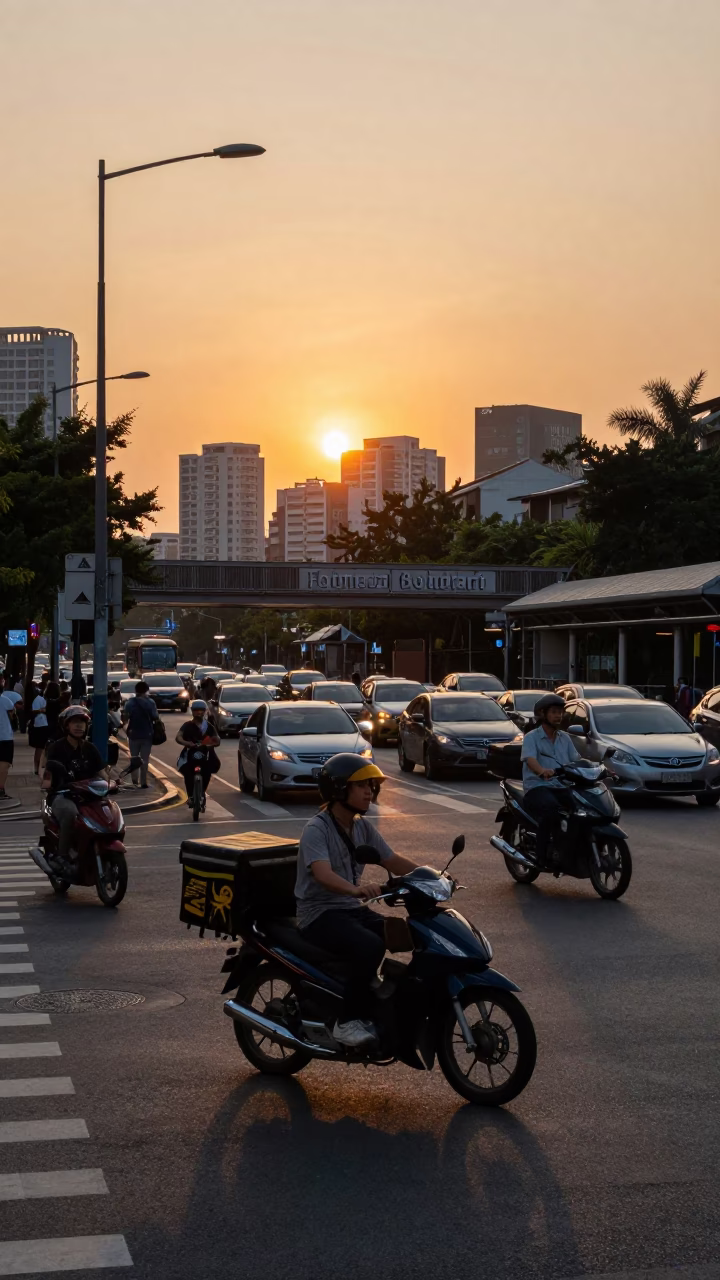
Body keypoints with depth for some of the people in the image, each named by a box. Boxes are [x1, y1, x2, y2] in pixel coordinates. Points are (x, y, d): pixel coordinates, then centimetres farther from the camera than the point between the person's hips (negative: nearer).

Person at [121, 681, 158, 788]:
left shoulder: (130, 702, -5)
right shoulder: (150, 702, -5)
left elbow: (125, 718, -11)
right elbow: (155, 718, -8)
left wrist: (126, 724, 9)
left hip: (133, 734, 0)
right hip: (147, 735, 0)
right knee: (144, 759, 7)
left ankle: (134, 780, 3)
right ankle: (143, 782, 6)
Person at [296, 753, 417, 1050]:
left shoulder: (363, 827, 9)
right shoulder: (316, 829, -17)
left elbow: (392, 861, 13)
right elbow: (323, 874, -33)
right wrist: (356, 889, -52)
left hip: (352, 909, 8)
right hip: (319, 914, -8)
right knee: (370, 947, -33)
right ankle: (348, 1022, -22)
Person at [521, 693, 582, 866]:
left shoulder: (565, 738, 20)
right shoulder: (531, 737, 0)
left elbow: (576, 759, 12)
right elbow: (530, 759, -18)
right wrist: (542, 770, -41)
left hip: (562, 787, 6)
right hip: (537, 787, -6)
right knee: (551, 808, -38)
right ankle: (542, 855, -29)